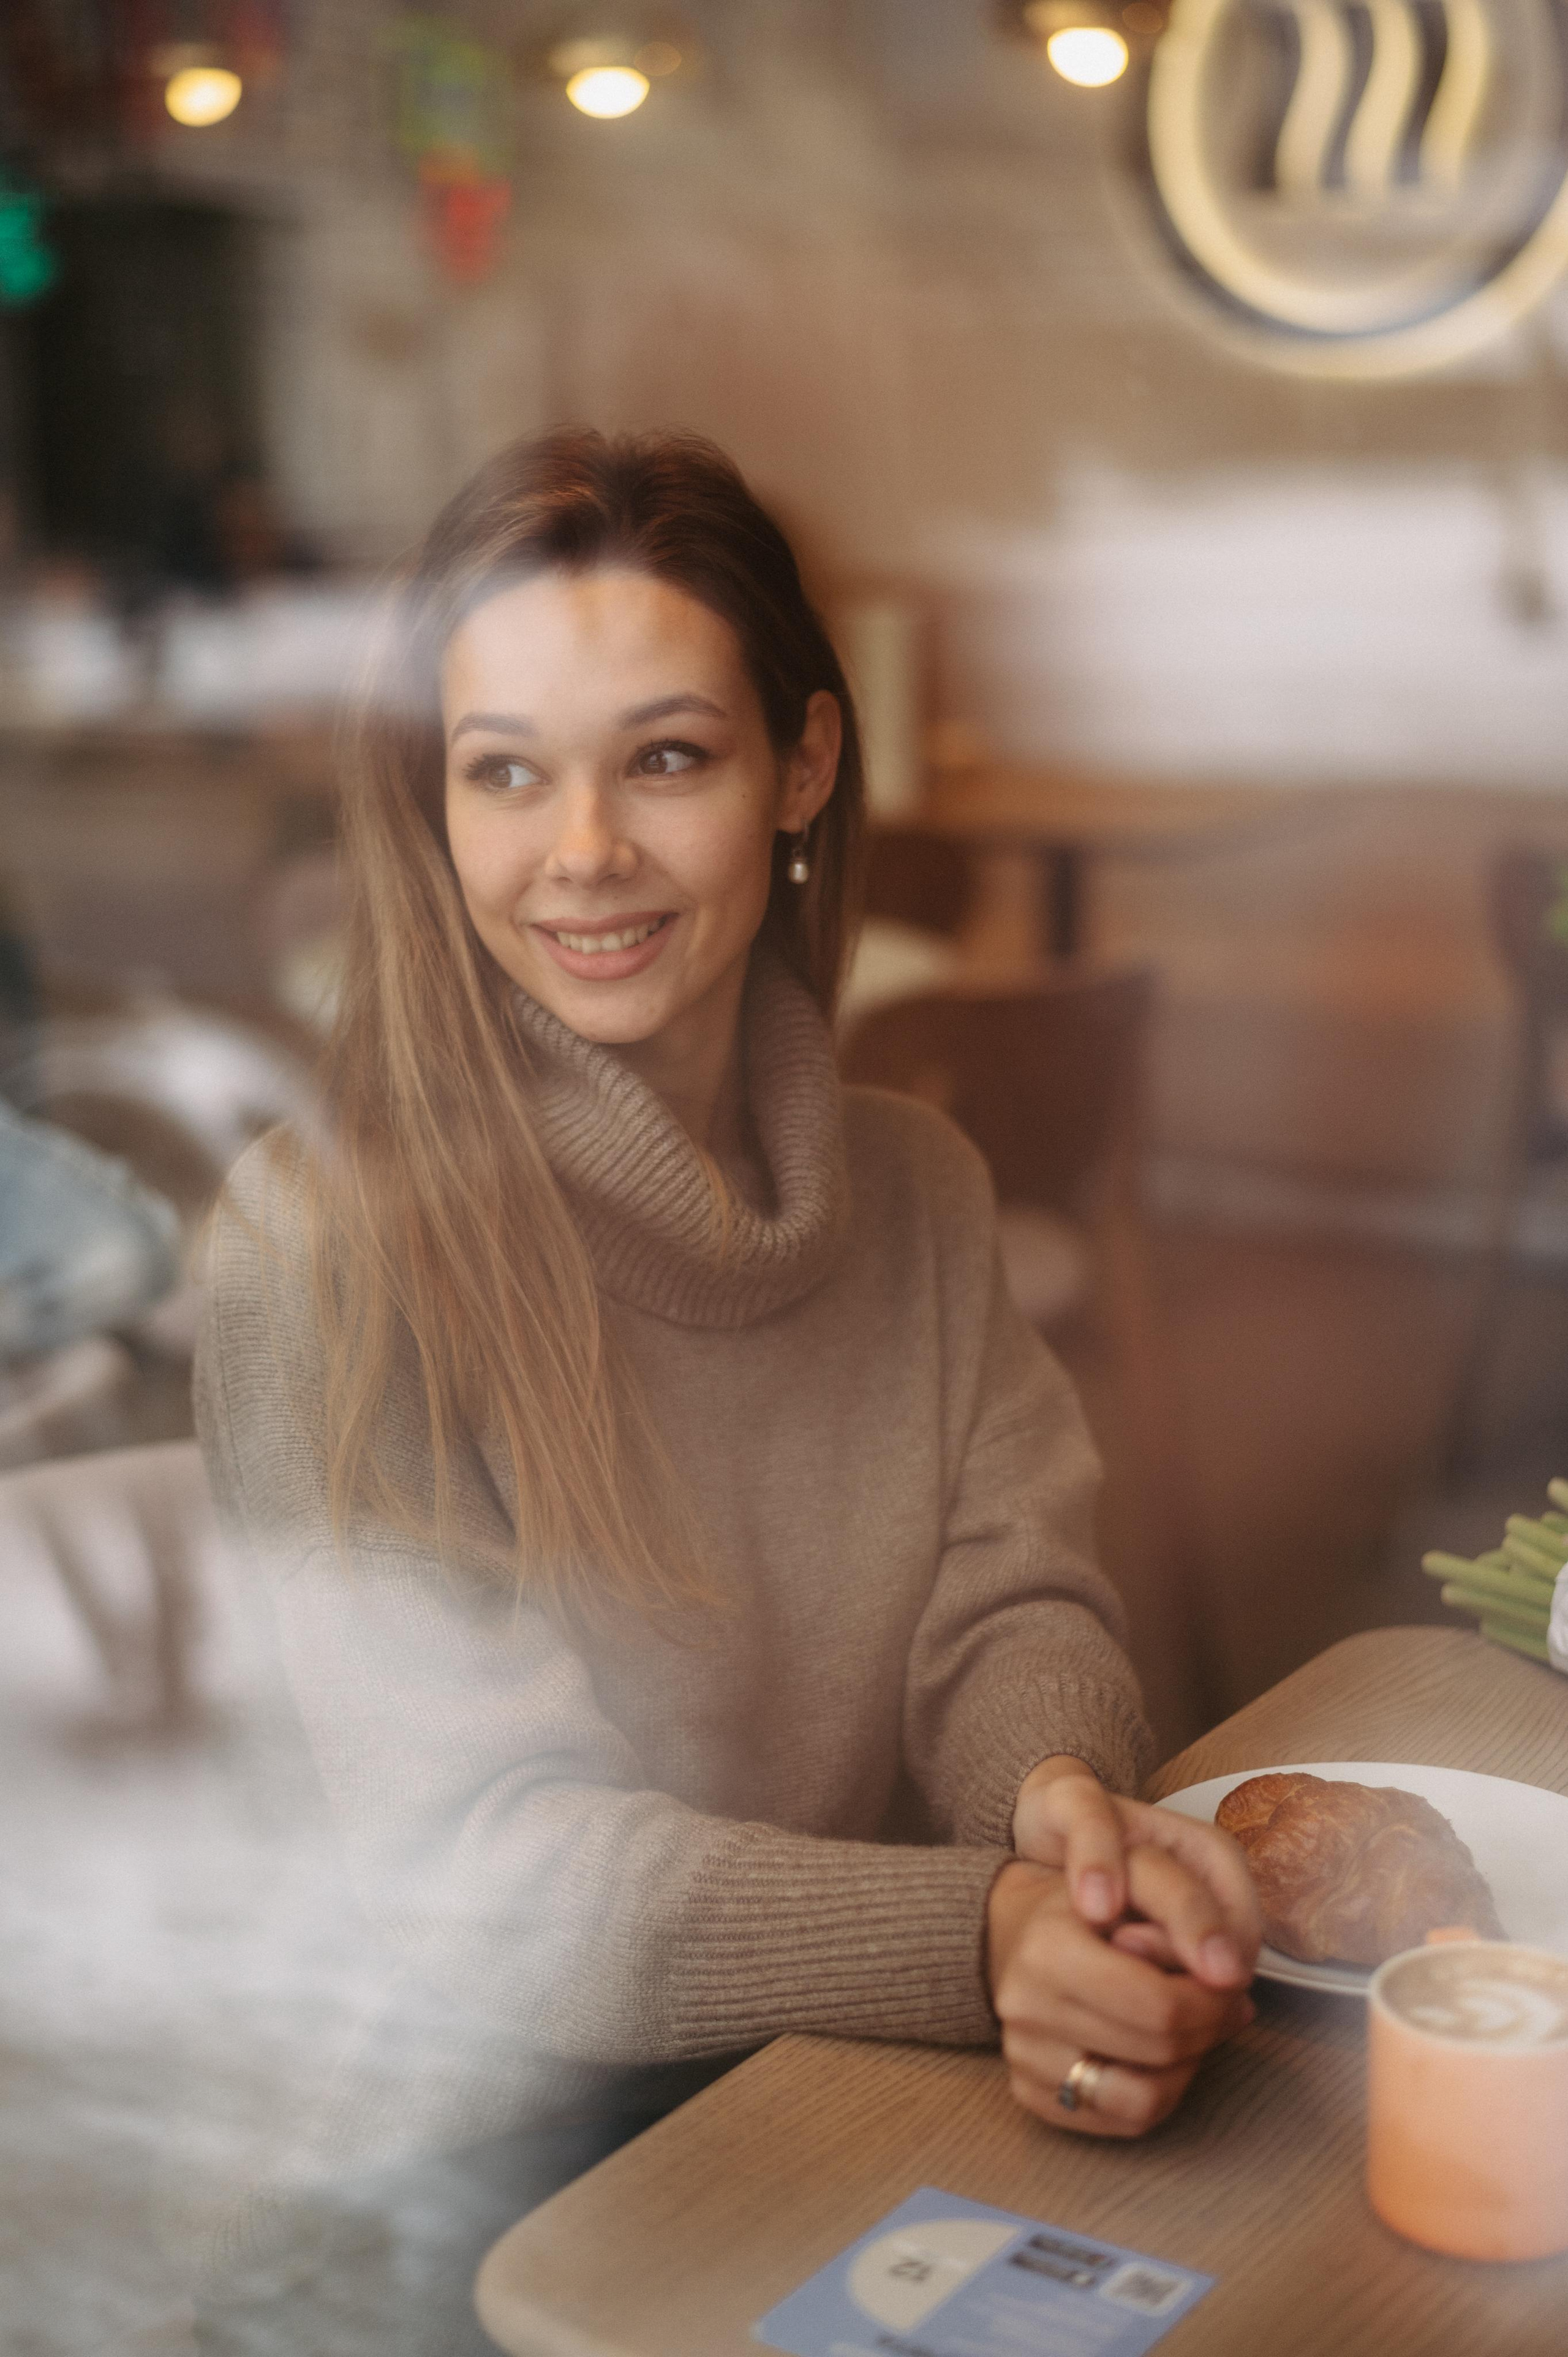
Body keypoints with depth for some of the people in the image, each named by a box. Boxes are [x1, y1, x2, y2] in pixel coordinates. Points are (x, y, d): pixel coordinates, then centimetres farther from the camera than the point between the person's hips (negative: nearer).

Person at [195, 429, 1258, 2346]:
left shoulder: (917, 1187, 5)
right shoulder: (319, 1250, -16)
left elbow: (1012, 1597, -1)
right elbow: (487, 1864, -19)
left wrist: (1064, 1796, -25)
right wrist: (982, 1938, -32)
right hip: (509, 2172, -4)